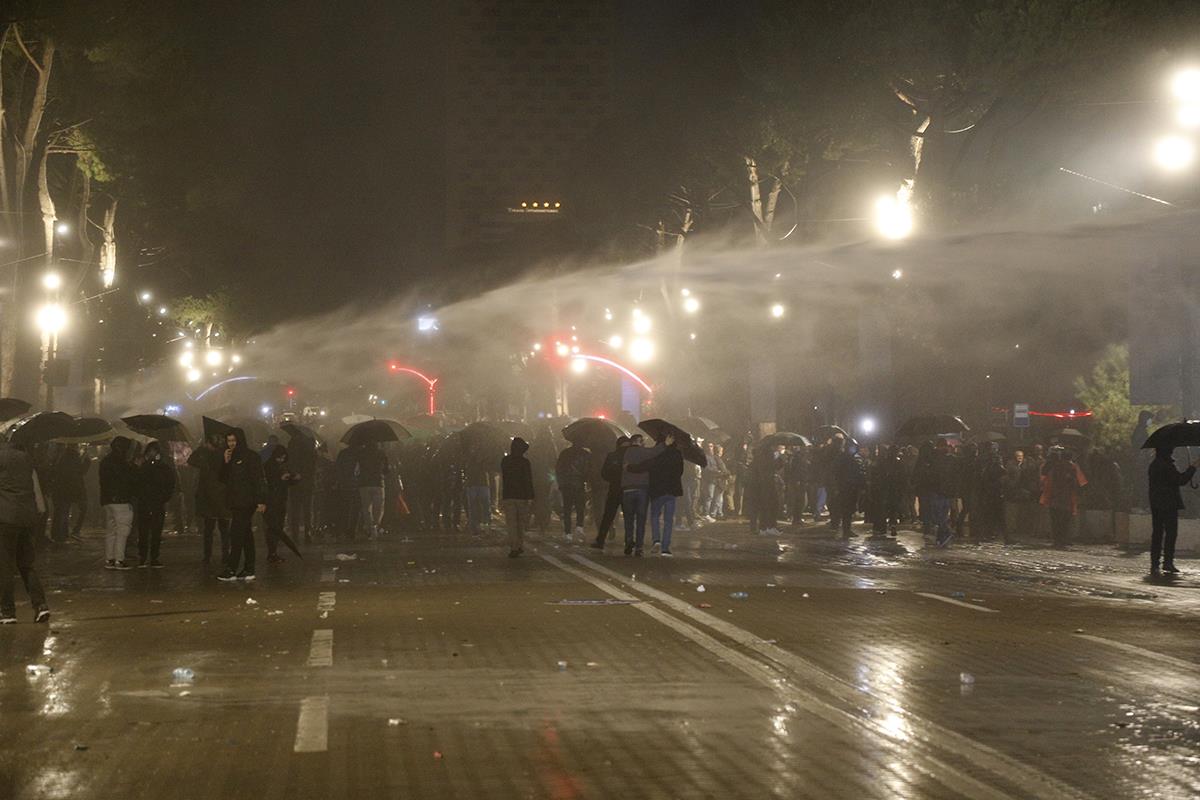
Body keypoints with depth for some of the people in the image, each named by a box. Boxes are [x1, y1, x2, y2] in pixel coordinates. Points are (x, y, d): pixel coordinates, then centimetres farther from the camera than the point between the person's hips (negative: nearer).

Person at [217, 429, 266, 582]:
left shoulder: (251, 456, -6)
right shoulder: (231, 458, 17)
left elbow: (259, 479, -11)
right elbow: (223, 479, 15)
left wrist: (261, 501, -18)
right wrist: (225, 463, 0)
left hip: (246, 502, -8)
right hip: (236, 503, 8)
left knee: (236, 534, -12)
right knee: (246, 536, 8)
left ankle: (231, 569, -13)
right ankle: (248, 570, 9)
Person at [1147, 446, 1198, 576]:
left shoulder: (1153, 465, 11)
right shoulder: (1167, 466, -15)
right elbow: (1181, 480, -13)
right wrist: (1193, 467, -5)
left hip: (1155, 504, 8)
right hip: (1169, 504, -8)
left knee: (1157, 533, 8)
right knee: (1171, 532, -3)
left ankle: (1154, 563, 6)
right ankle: (1168, 562, -7)